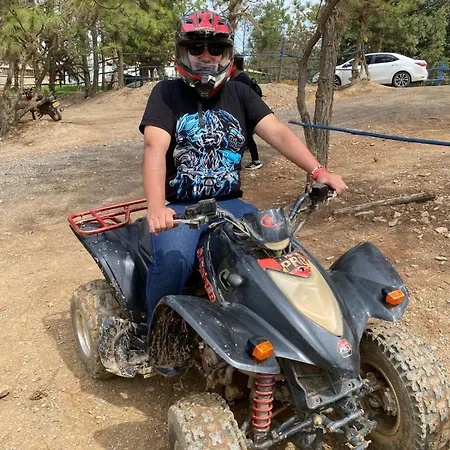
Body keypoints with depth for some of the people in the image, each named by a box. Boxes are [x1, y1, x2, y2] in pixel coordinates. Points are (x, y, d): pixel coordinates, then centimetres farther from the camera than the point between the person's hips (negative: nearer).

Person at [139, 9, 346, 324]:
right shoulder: (167, 93, -1)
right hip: (178, 206, -3)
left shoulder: (240, 93, 10)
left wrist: (317, 171, -21)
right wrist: (157, 207, -35)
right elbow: (155, 147, -17)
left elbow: (278, 133, -4)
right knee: (173, 260, -30)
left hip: (228, 204, 4)